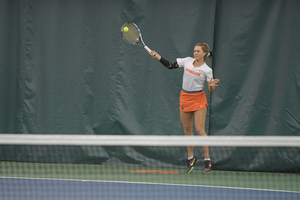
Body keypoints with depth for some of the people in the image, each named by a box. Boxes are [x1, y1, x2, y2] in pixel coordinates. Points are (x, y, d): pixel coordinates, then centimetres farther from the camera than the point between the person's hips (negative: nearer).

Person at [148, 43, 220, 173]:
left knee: (200, 130, -10)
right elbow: (170, 65, 8)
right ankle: (191, 158, 23)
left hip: (198, 100, -4)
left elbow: (211, 90, -5)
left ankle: (207, 160, -2)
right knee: (187, 131, 9)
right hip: (185, 98, 4)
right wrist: (157, 56, 1)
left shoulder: (207, 70, -8)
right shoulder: (187, 61, 2)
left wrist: (211, 85, -27)